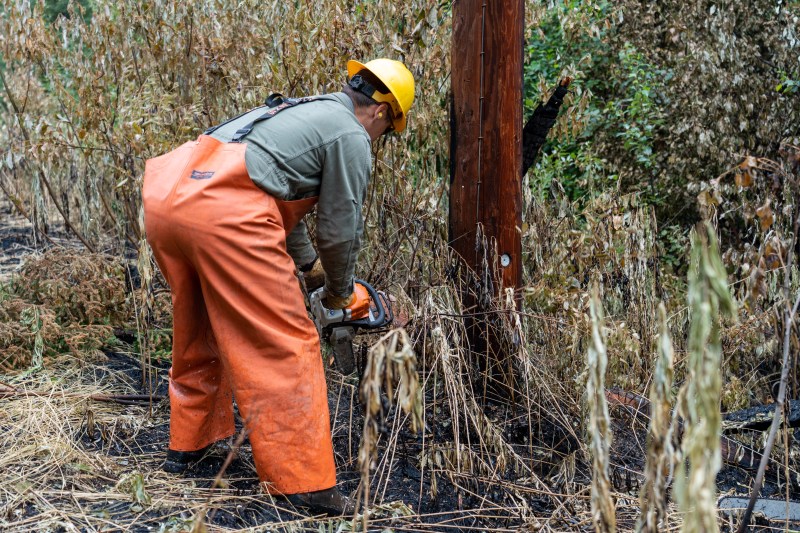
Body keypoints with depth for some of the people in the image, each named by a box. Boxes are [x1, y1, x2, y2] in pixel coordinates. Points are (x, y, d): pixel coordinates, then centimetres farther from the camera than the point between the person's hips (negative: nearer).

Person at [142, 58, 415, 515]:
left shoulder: (303, 110, 33)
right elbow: (341, 229, 8)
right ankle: (306, 482, 3)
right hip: (223, 214, -9)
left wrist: (310, 266, 43)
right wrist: (340, 292, 25)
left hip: (166, 196, 9)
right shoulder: (352, 137, 8)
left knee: (199, 329, 26)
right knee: (287, 345, 0)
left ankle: (188, 443, 40)